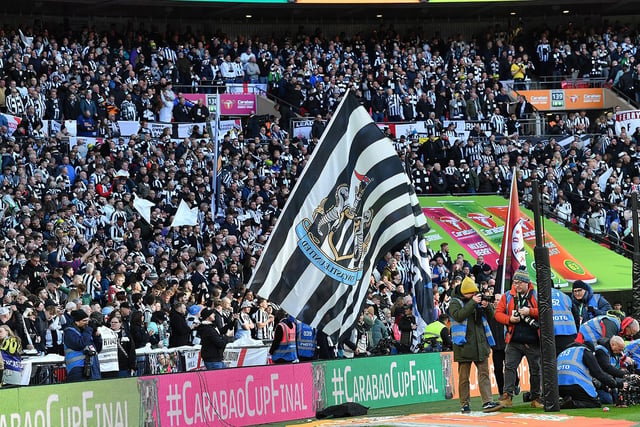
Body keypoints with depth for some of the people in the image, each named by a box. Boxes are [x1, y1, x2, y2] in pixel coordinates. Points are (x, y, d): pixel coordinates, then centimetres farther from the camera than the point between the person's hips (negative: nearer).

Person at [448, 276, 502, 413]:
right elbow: (459, 315, -20)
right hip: (464, 344, -5)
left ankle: (487, 403, -5)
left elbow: (491, 316, 15)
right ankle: (464, 404, 9)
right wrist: (472, 303, -20)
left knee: (484, 373, -1)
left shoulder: (478, 301, 13)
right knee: (464, 376, 2)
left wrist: (487, 306, -6)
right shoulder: (455, 303, -1)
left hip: (481, 344, 5)